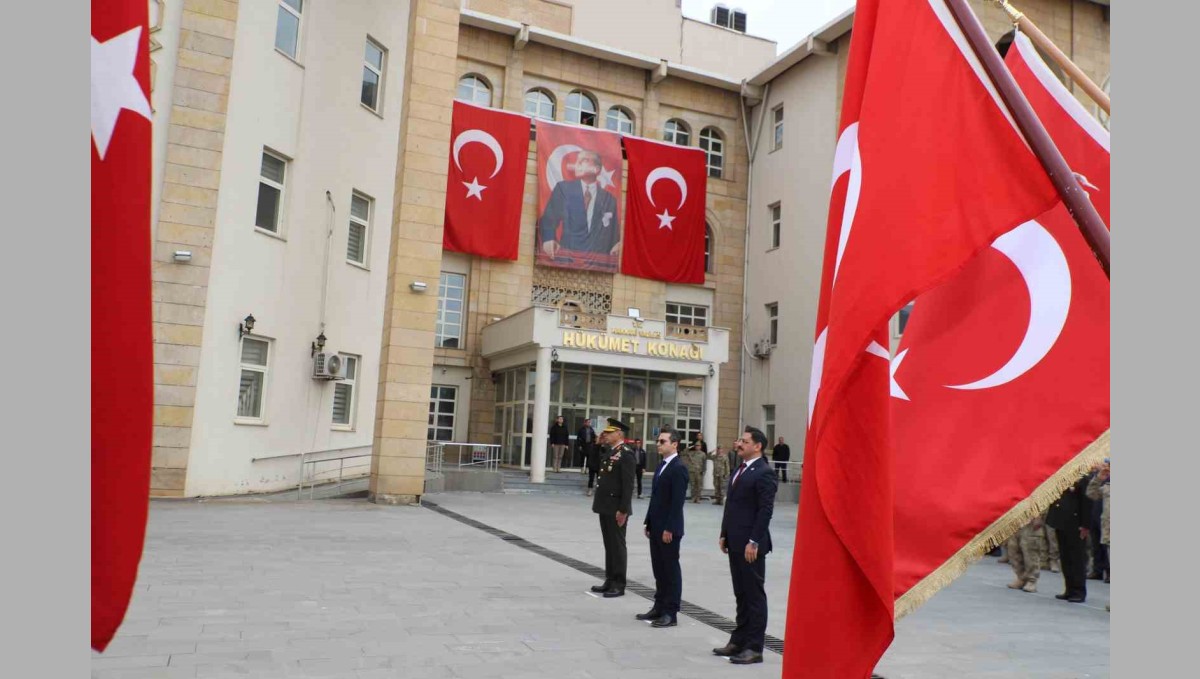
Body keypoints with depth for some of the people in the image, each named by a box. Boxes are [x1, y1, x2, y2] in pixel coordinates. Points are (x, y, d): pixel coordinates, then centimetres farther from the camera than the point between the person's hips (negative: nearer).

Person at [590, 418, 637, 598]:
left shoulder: (626, 454, -15)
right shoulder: (608, 451, 13)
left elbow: (628, 484, -19)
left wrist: (623, 510, -21)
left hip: (616, 509, -9)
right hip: (605, 507, 9)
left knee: (617, 546, 0)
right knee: (609, 545, 15)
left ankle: (619, 585, 8)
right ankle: (610, 581, 24)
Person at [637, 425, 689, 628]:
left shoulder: (678, 469, -14)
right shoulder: (661, 466, 13)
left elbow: (677, 501, -19)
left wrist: (669, 528, -20)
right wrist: (649, 523, 15)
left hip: (669, 529, -9)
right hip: (656, 527, 9)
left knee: (671, 569, 0)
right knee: (659, 569, 15)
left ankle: (671, 613, 7)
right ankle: (659, 607, 24)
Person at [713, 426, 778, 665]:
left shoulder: (764, 473, -13)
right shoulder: (740, 470, 15)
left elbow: (765, 510, -17)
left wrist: (754, 542, -20)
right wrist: (724, 534, 14)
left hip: (750, 544, -8)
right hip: (735, 543, 8)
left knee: (754, 594, 1)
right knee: (741, 594, 15)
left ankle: (754, 647, 9)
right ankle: (739, 641, 24)